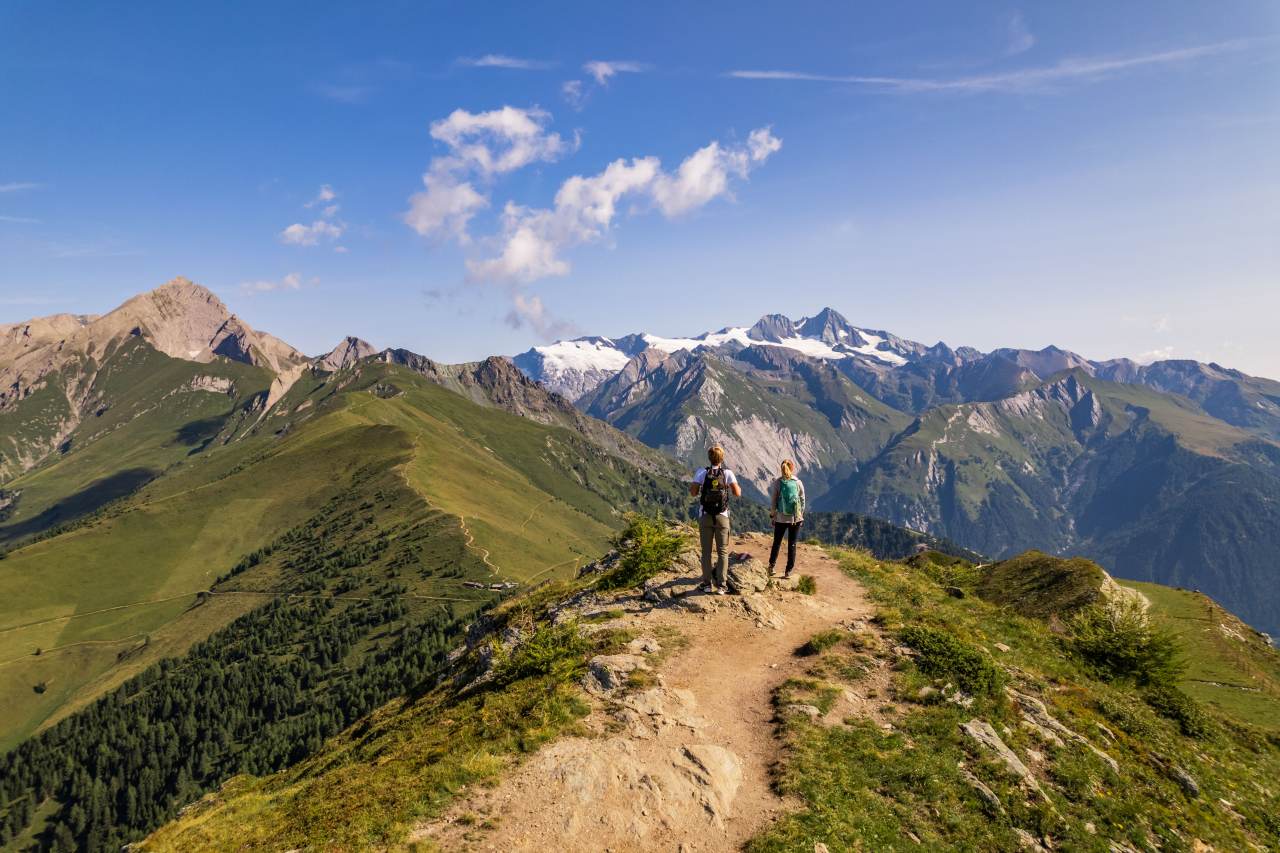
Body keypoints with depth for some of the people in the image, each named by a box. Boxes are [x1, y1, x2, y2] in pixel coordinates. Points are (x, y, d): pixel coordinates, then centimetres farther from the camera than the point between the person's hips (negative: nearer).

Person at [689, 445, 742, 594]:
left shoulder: (701, 472, -6)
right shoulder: (727, 473, -5)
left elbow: (693, 493, -9)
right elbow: (737, 494, -10)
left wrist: (692, 485, 14)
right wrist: (739, 488, 14)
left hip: (705, 517, 0)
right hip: (722, 517, 0)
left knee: (706, 551, 10)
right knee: (722, 552, 7)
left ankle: (707, 584, 10)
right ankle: (720, 585, 2)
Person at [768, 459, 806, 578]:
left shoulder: (777, 483, -8)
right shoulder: (798, 483, -6)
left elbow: (772, 501, -5)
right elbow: (802, 501, 0)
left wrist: (772, 516, 7)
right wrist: (801, 516, 11)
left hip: (781, 519, 0)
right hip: (795, 519, 0)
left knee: (777, 543, 15)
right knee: (792, 544, 9)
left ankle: (771, 566, 15)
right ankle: (788, 571, 13)